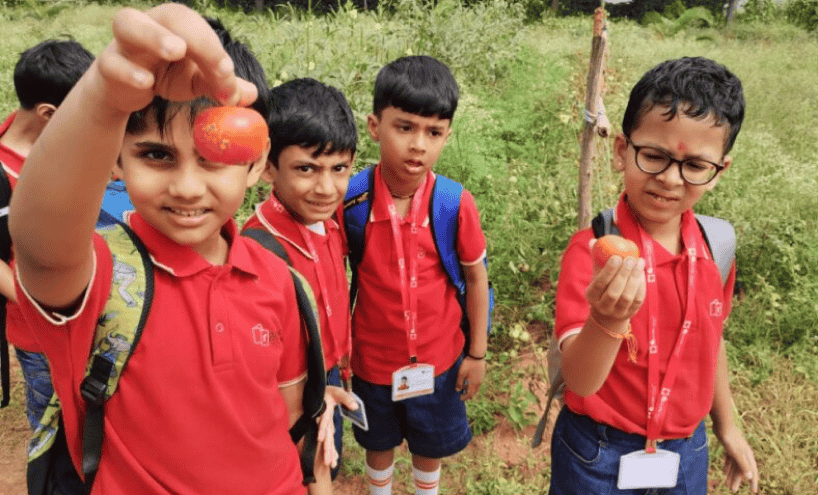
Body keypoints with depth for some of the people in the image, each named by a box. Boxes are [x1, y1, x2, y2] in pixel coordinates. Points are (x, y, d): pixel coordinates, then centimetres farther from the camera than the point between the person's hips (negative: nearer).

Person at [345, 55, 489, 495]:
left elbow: (475, 278, -5)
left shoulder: (456, 204, -20)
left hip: (438, 359, 0)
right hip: (372, 360, 0)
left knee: (431, 446, 24)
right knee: (378, 444, 26)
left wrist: (477, 353, 1)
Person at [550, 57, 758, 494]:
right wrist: (607, 322, -49)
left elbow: (709, 340, 8)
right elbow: (579, 382, -30)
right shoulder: (592, 251, -24)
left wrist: (726, 427, 18)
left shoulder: (715, 246, -8)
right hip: (599, 457, -4)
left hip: (686, 453, 5)